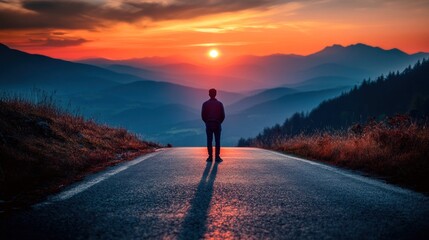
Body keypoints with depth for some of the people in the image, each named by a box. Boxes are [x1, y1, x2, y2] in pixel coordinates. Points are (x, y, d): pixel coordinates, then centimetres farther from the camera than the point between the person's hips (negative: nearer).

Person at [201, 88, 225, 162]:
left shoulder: (205, 104, -2)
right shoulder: (219, 104, -1)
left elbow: (203, 115, -2)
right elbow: (223, 115, -1)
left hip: (209, 125, 0)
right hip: (217, 125, 0)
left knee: (209, 141, 2)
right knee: (217, 141, 1)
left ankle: (210, 157, -1)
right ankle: (217, 157, -3)